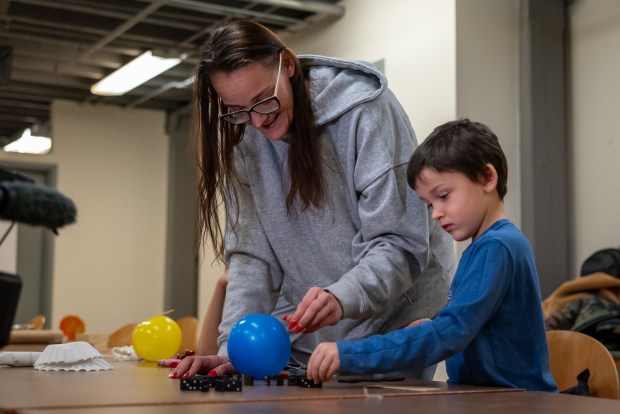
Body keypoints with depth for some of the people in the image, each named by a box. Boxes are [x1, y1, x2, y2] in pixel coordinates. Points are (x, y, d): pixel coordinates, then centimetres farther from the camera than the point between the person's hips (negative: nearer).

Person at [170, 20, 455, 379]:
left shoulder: (364, 109, -20)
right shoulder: (242, 139, -4)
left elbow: (400, 243, -21)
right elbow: (252, 252, -6)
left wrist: (341, 298, -39)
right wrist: (234, 346, -19)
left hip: (395, 323, -4)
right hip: (306, 330, 4)